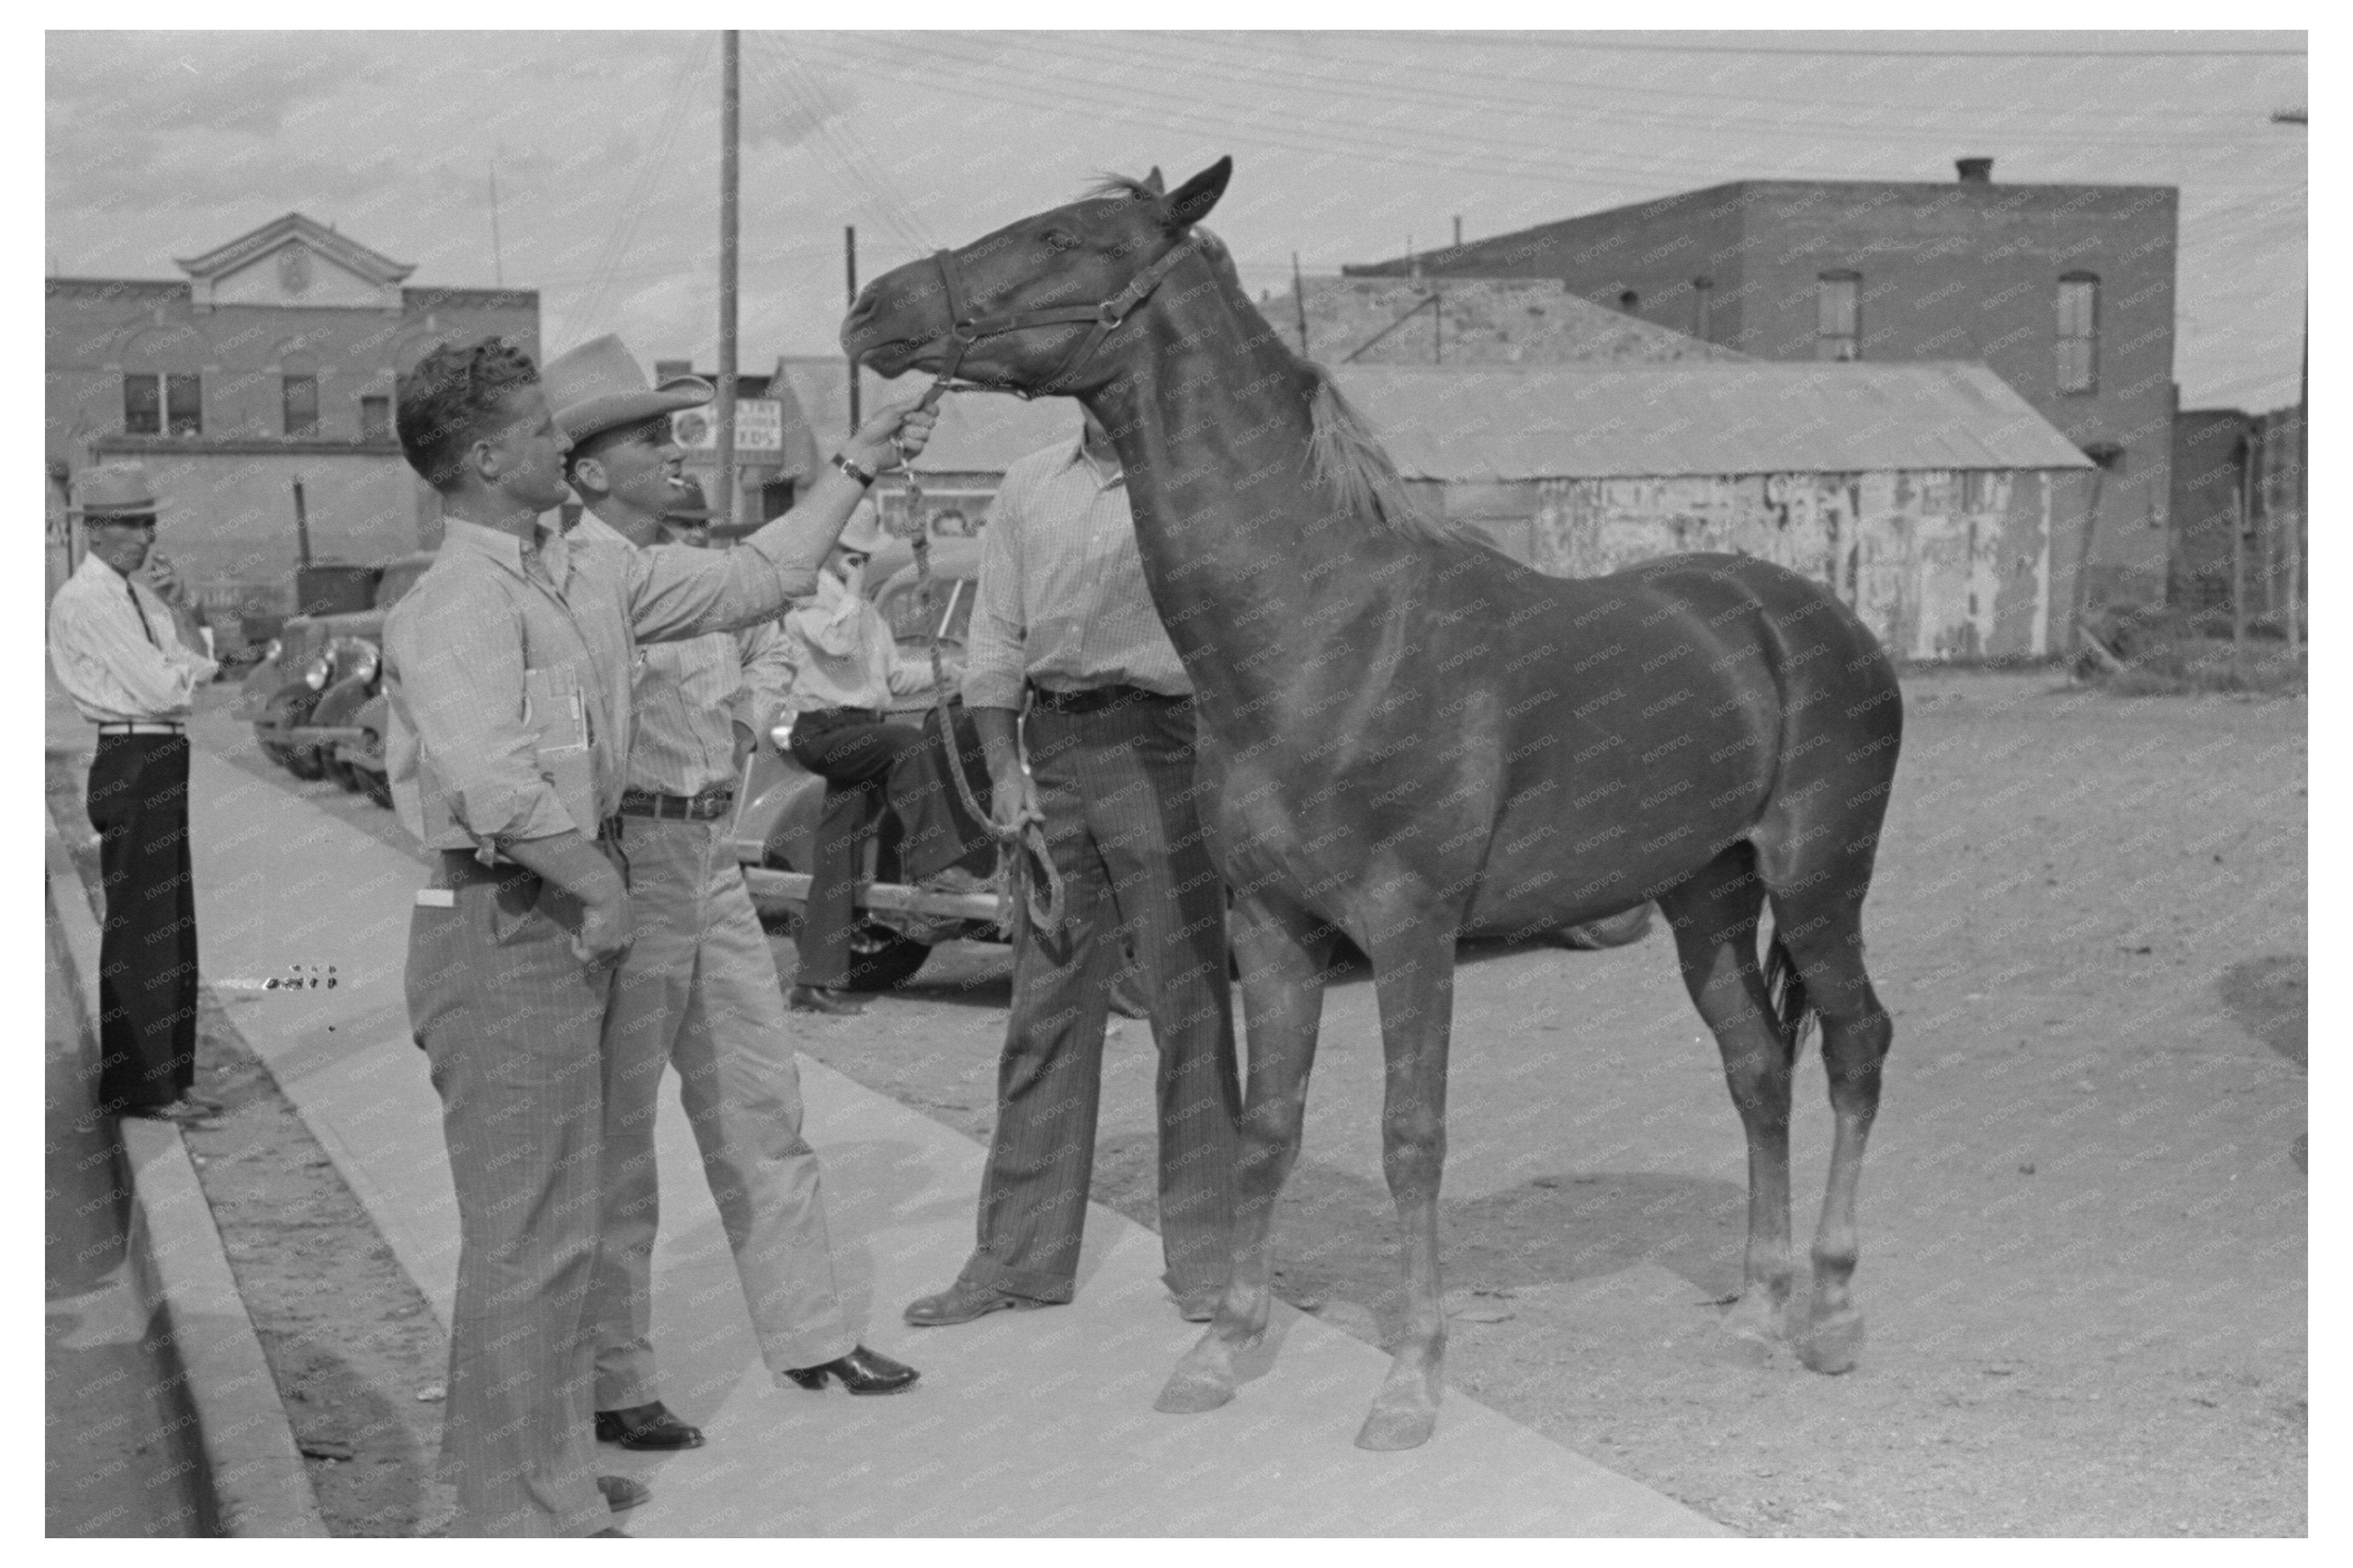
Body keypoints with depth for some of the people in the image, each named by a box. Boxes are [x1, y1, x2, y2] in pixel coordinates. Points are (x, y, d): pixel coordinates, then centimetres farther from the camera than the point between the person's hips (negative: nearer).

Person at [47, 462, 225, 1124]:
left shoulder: (136, 593, 15)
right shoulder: (88, 599, -13)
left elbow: (197, 672, 11)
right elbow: (167, 689, -18)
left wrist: (179, 610, -2)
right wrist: (181, 622, 0)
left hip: (161, 763, 10)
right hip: (132, 764, -9)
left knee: (173, 923, 13)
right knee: (139, 924, -5)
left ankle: (168, 1076, 22)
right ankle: (136, 1086, 2)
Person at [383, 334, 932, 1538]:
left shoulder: (590, 580, 11)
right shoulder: (460, 603, -16)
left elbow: (751, 579, 19)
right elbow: (493, 780, -30)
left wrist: (859, 464, 19)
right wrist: (602, 883, -18)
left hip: (568, 921, 10)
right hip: (505, 929, -9)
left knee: (550, 1223, 18)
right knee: (528, 1233, -3)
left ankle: (544, 1477, 31)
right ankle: (522, 1512, 7)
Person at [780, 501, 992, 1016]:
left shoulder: (864, 609, 24)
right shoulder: (807, 598, -3)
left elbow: (896, 675, 22)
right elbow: (836, 641, -22)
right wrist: (851, 590, -11)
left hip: (859, 733, 8)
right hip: (822, 730, -8)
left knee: (838, 857, 3)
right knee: (908, 743, -30)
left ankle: (817, 980, 3)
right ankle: (933, 863, -30)